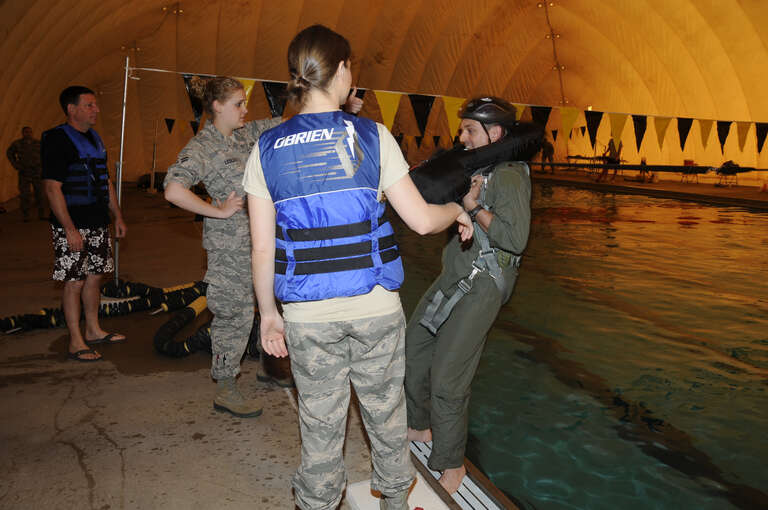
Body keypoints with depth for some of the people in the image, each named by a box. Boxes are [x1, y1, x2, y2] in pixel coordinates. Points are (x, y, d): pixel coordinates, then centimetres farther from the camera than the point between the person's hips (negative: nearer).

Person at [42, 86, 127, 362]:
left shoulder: (94, 138, 15)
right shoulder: (57, 139, -11)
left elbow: (106, 181, 21)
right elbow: (52, 188, -17)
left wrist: (117, 215, 17)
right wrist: (70, 229, -21)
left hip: (98, 223, 8)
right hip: (72, 226, -8)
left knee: (94, 276, 14)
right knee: (75, 282, -3)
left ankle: (93, 330, 27)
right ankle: (76, 342, 6)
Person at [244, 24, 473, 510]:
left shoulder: (267, 149, -1)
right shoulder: (371, 136, -6)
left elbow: (262, 249, -1)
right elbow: (422, 220, -6)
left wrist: (268, 312, 11)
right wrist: (457, 211, 16)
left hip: (308, 318, 1)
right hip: (376, 310, 0)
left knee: (320, 425, 15)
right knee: (386, 413, 20)